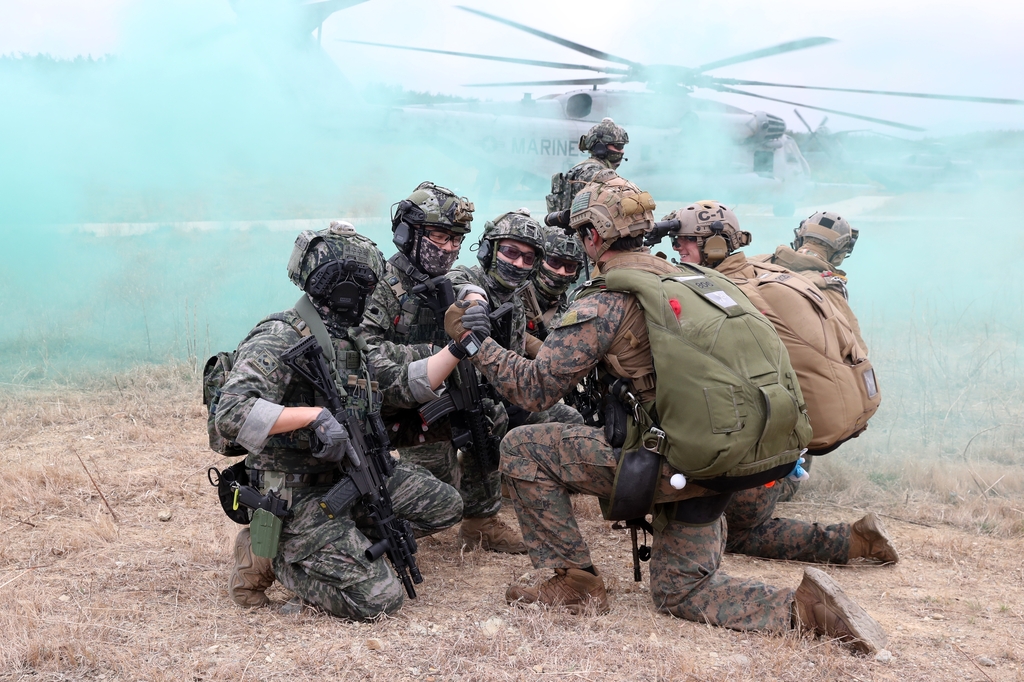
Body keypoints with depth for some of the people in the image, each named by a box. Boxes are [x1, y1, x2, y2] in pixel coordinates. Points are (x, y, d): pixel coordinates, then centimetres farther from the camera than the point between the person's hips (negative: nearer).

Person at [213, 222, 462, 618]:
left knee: (444, 506, 5)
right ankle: (270, 556, 1)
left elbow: (403, 383, 19)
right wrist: (313, 415, -32)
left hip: (349, 479, 9)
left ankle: (331, 547, 7)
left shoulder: (347, 344, 11)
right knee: (380, 598, -17)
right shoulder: (278, 340, -18)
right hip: (296, 497, -9)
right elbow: (229, 415, -29)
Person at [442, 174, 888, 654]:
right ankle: (804, 608, 0)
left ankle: (575, 582, 8)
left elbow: (534, 388, -8)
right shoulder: (680, 276, 16)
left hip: (670, 459, -8)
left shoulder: (604, 301, -8)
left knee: (522, 450, 2)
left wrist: (476, 341, 3)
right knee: (680, 593, 20)